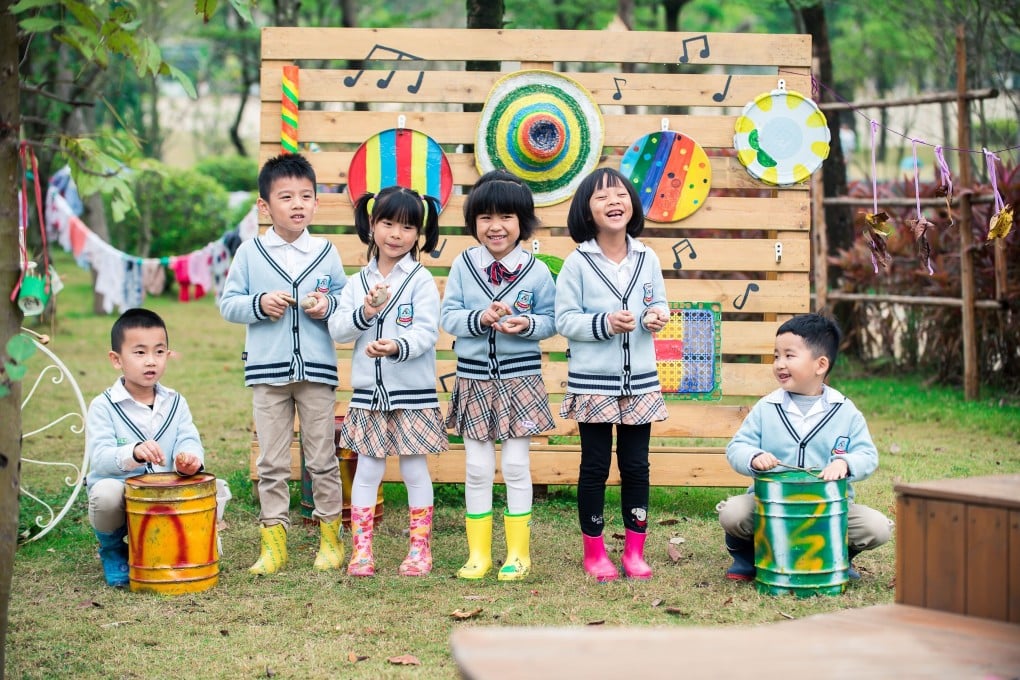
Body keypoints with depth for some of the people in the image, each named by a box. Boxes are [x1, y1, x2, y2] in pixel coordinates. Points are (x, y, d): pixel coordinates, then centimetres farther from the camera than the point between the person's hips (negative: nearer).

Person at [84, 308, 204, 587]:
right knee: (106, 491, -36)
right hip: (120, 497, -3)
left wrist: (189, 458, -35)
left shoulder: (175, 403, 6)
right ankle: (112, 550, 0)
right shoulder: (103, 407, -8)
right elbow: (99, 457, -21)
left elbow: (189, 441, -9)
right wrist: (134, 453, -42)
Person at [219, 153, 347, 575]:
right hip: (268, 370, 0)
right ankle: (274, 542, 12)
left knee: (322, 458, 8)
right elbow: (228, 304, 3)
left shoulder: (326, 252, 4)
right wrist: (259, 304, -14)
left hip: (317, 369, 0)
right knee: (272, 462, 5)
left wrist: (328, 306, -11)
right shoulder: (250, 253, 1)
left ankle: (330, 536, 19)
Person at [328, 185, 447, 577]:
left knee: (415, 470, 5)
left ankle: (420, 548, 16)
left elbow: (427, 332, -13)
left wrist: (398, 346, -31)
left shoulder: (421, 281, -5)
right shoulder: (359, 281, 6)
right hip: (368, 393, 3)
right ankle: (361, 550, 13)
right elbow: (337, 329, 1)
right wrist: (364, 312, -17)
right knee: (367, 471, 7)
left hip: (413, 393, -3)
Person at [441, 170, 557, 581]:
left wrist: (527, 325, -21)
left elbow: (550, 321, 0)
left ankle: (518, 553, 15)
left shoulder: (536, 271, -4)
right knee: (477, 468, 7)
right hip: (474, 378, 1)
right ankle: (478, 553, 17)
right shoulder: (463, 265, -2)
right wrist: (481, 319, -22)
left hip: (520, 378, -1)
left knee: (516, 466, 4)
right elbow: (448, 317, -4)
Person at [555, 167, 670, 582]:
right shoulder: (577, 263, -6)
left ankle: (634, 550, 19)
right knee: (595, 466, 5)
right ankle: (594, 552, 15)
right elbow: (565, 320, -7)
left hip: (640, 381, 3)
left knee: (636, 466, 8)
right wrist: (604, 323, -21)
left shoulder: (647, 259, 4)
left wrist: (657, 316, -11)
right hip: (592, 381, -3)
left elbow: (659, 304, 12)